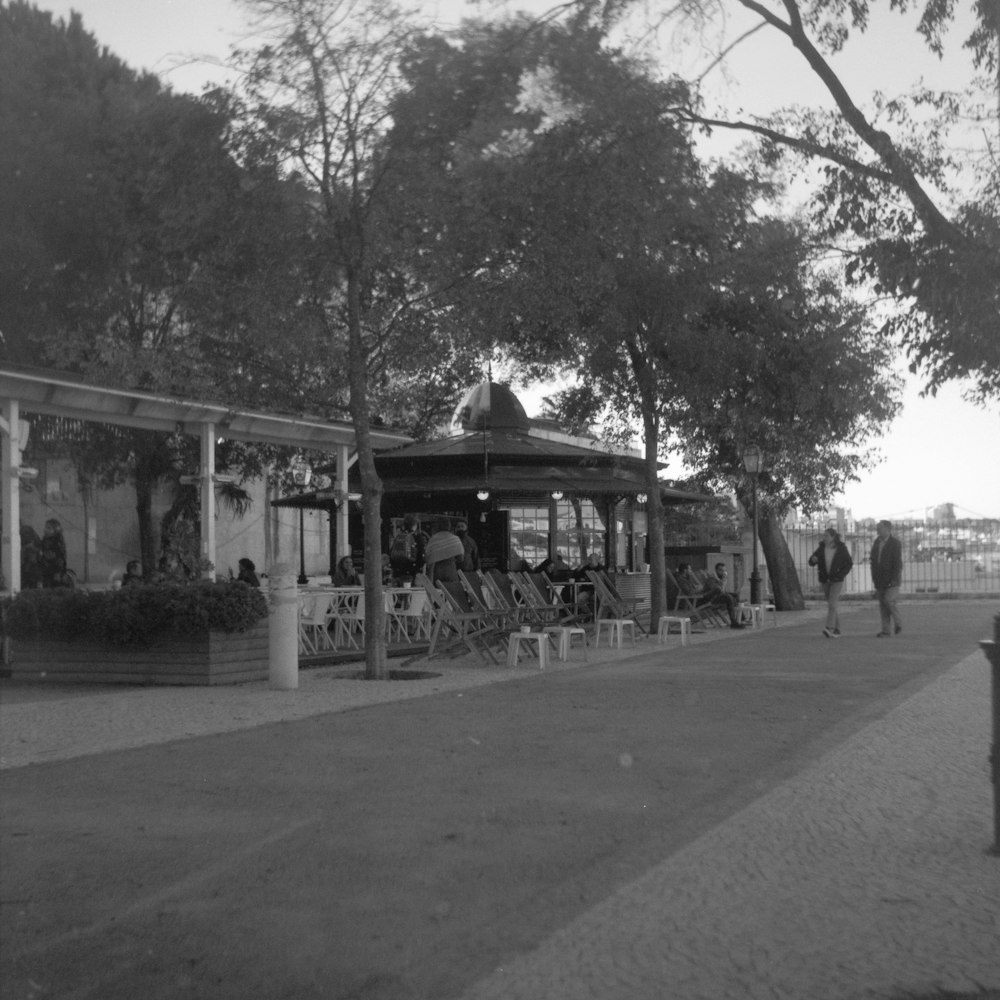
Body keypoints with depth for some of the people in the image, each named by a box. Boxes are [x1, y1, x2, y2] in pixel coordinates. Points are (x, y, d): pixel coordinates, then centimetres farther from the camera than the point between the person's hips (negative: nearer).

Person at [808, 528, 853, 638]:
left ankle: (829, 628, -26)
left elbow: (849, 563, -1)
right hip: (825, 580, 4)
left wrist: (841, 574, -13)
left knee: (832, 603, -18)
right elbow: (811, 562, -3)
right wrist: (813, 559, -27)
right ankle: (837, 630, 17)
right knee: (834, 604, 10)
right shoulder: (822, 548, 0)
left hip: (837, 580, -4)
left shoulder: (841, 548, -9)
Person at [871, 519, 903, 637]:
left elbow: (898, 562, -11)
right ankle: (886, 631, 4)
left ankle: (898, 623, 8)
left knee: (890, 600, -15)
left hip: (892, 579, -6)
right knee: (882, 604, 2)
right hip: (880, 579, 6)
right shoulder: (877, 542, 12)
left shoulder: (895, 543, -6)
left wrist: (894, 579, -17)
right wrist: (874, 578, 10)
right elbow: (873, 561, 15)